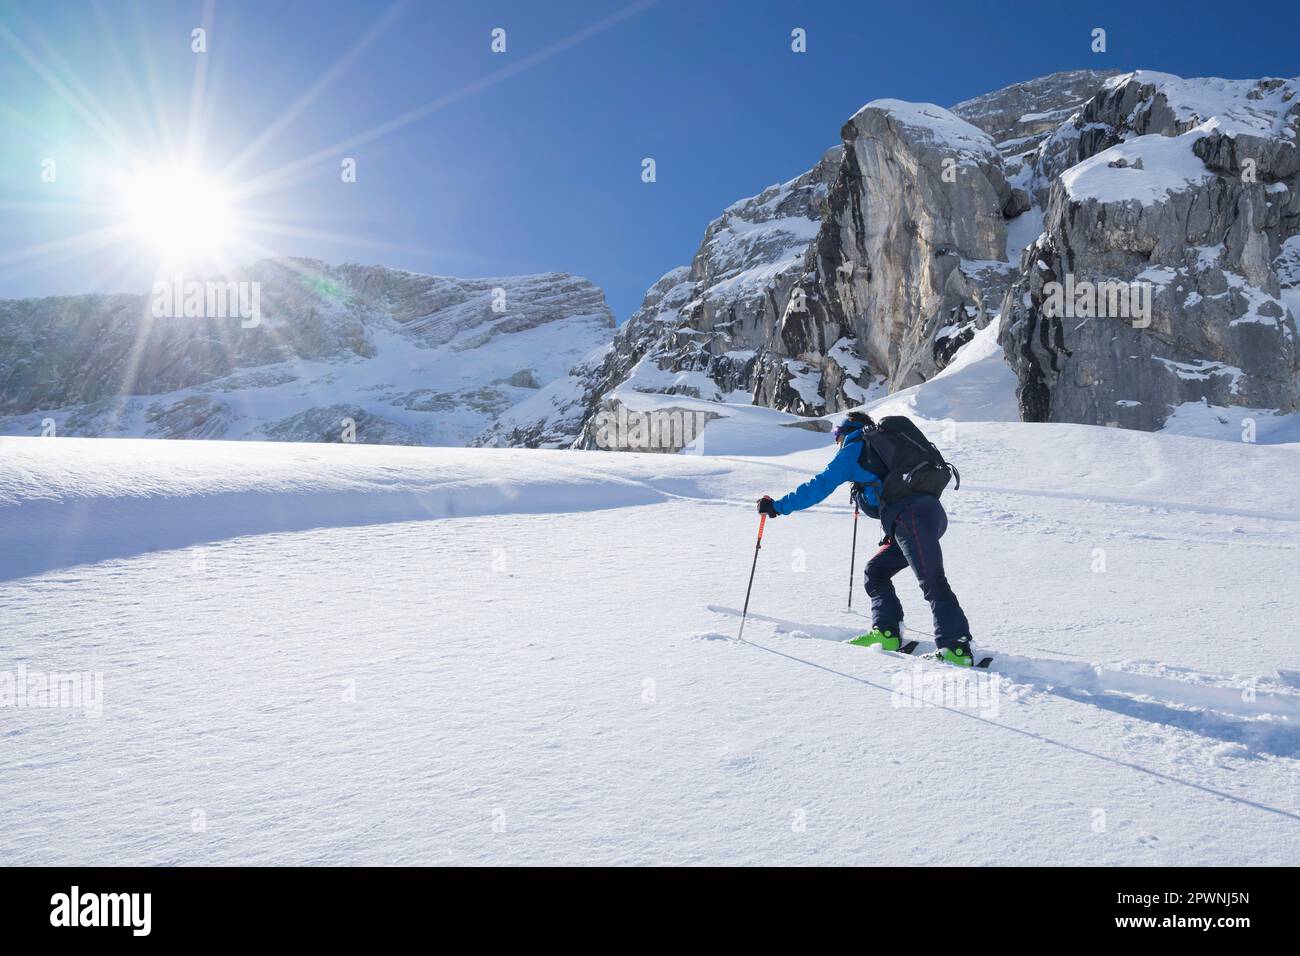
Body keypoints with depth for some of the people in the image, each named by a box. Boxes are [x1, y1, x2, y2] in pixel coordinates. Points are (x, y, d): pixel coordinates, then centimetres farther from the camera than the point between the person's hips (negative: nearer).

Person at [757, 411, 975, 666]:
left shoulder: (854, 449, 9)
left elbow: (820, 485, 3)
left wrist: (779, 506, 7)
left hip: (911, 517, -8)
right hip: (931, 510, 8)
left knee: (932, 583, -12)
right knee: (876, 571, 16)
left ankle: (958, 648, -16)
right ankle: (886, 632, 9)